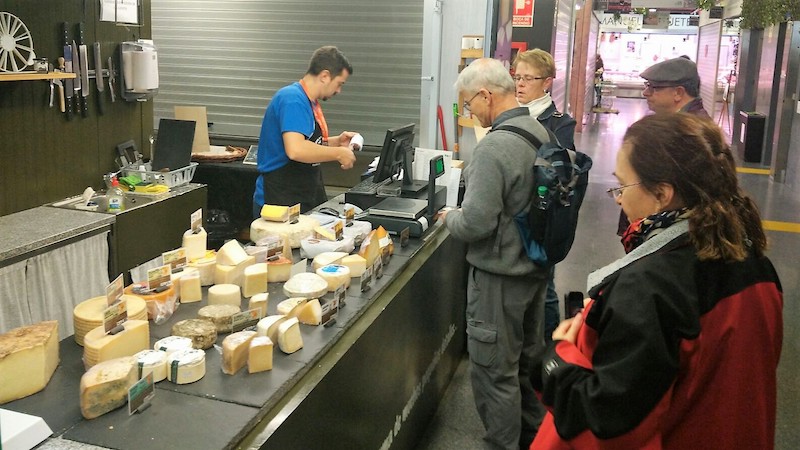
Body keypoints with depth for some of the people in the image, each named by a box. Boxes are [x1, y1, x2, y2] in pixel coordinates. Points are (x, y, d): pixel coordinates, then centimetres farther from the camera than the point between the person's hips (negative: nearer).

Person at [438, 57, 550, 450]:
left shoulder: (495, 146, -26)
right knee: (528, 358, 24)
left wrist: (449, 217, -6)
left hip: (500, 274, -9)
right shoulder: (540, 131, 2)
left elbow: (475, 223, -27)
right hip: (536, 266, 9)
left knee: (494, 371, 5)